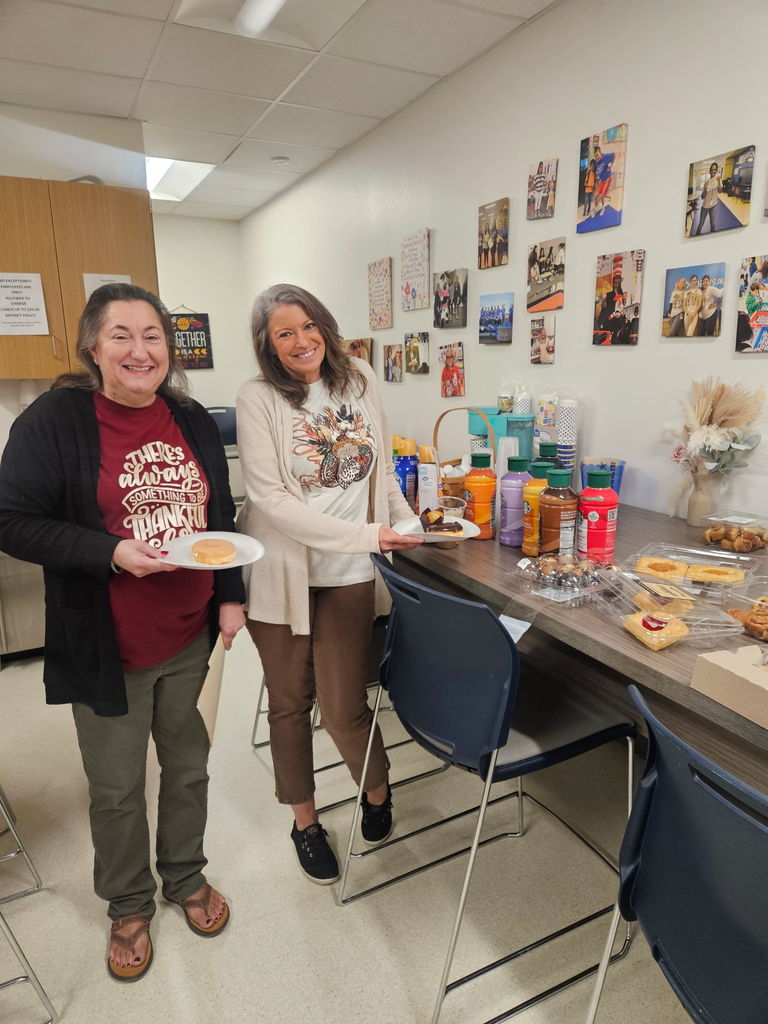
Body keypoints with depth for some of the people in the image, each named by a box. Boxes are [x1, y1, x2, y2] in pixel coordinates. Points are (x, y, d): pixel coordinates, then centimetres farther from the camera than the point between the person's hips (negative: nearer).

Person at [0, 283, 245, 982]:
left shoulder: (192, 420, 4)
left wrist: (231, 596, 5)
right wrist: (110, 552, -24)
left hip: (193, 638, 4)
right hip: (108, 650, -4)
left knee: (189, 767, 21)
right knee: (117, 789, 15)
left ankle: (186, 877, 47)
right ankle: (129, 905, 42)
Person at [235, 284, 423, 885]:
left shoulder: (359, 381, 4)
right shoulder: (258, 400, -8)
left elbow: (383, 468, 14)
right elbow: (271, 499, -16)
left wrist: (407, 525, 3)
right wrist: (367, 535, -20)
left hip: (349, 576, 2)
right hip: (283, 572, -1)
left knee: (344, 707, 3)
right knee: (291, 704, 14)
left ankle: (377, 791, 37)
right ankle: (305, 821, 37)